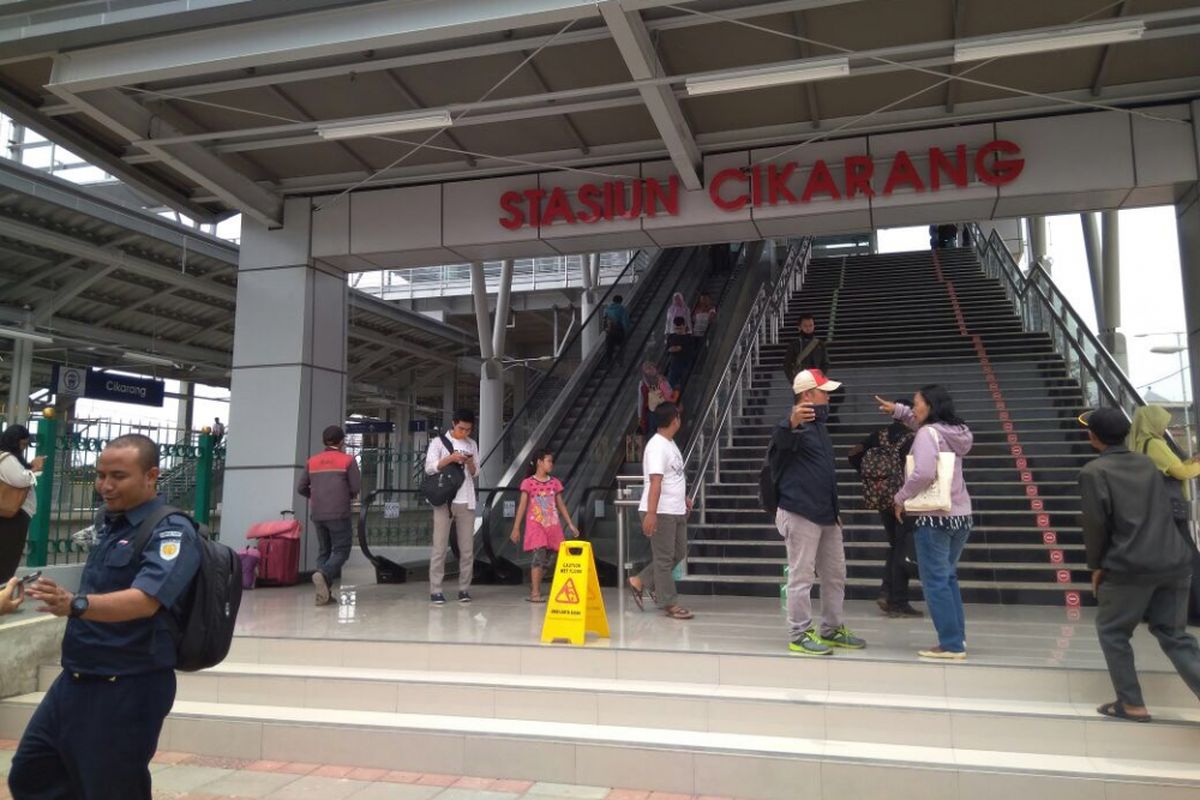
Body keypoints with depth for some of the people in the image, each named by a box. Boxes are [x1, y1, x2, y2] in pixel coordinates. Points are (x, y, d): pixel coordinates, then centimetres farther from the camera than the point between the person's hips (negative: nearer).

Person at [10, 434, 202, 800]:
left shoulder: (171, 532, -18)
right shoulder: (109, 522, 8)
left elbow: (144, 600, -34)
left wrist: (74, 604, -47)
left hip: (127, 690, -9)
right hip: (74, 682, 9)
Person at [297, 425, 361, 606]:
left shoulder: (312, 461, 12)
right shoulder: (347, 460, 0)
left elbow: (301, 488, 11)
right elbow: (357, 487, -5)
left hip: (318, 514, 5)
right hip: (340, 513, -4)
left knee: (323, 551, 13)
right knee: (341, 550, 1)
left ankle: (324, 593, 4)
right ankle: (323, 574, -26)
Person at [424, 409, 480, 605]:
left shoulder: (472, 444, 12)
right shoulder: (438, 441, 2)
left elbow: (475, 473, 12)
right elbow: (429, 468, -6)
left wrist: (470, 463, -9)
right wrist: (450, 458, -17)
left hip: (466, 502, 3)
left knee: (467, 548, 3)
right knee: (440, 547, -3)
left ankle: (464, 589, 9)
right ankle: (435, 590, 0)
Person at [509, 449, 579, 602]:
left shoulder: (555, 483, 10)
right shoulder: (528, 483, -2)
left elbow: (561, 505, 14)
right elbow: (522, 506, -1)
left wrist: (571, 524, 9)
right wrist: (516, 528, -3)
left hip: (553, 526, 5)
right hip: (536, 525, -5)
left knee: (551, 558, 3)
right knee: (540, 554, -16)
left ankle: (534, 583, 22)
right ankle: (535, 593, -9)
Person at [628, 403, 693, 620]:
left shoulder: (670, 444, 14)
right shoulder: (657, 447, -17)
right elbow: (655, 482, -24)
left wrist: (684, 498, 25)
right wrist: (651, 514, -27)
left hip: (676, 511, 10)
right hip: (660, 512, -10)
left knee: (679, 553, 15)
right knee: (664, 557, 0)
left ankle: (640, 582, 24)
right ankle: (669, 603, 10)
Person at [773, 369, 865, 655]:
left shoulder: (819, 425, 17)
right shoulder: (796, 427, -12)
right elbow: (780, 439, -39)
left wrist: (834, 511, 24)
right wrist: (791, 423, -63)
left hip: (826, 515, 10)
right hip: (800, 514, -10)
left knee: (835, 574, 16)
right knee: (802, 576, -3)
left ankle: (832, 629, 28)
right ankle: (799, 635, 6)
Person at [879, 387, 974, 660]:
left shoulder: (928, 433, -13)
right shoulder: (954, 431, 11)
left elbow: (923, 473, -25)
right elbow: (923, 421, 31)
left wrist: (900, 498, -12)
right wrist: (898, 410, 21)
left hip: (934, 517, -8)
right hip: (960, 516, 8)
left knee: (935, 582, -2)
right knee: (948, 578, 18)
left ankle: (951, 644, 0)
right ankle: (957, 637, 20)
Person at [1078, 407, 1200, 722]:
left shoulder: (1093, 471, -7)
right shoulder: (1148, 463, 12)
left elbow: (1096, 523, -10)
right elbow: (1161, 513, 20)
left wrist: (1096, 566, 3)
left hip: (1130, 566, -6)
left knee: (1112, 632, 12)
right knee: (1174, 635, 15)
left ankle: (1132, 704, 14)